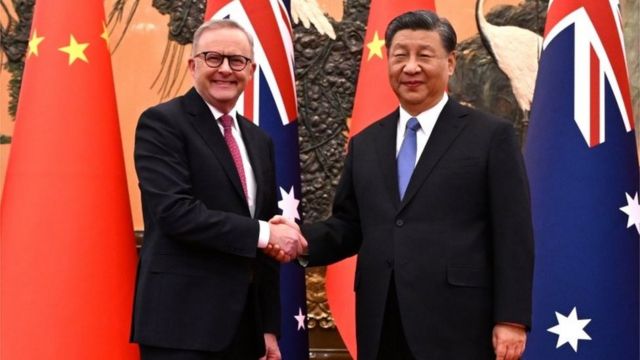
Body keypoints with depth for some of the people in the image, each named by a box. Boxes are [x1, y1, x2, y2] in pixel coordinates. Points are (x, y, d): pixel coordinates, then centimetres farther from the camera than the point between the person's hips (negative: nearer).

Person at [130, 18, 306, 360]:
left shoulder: (259, 140, 15)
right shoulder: (162, 123, -6)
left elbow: (267, 247, 15)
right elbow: (175, 211, -19)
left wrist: (269, 326, 12)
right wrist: (262, 233, -17)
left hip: (244, 323, 7)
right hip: (181, 322, -7)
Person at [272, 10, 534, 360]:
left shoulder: (491, 136, 1)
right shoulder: (364, 144, 15)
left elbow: (513, 236, -3)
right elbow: (350, 225, 15)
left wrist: (512, 319, -9)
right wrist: (302, 238, -5)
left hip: (457, 328, -4)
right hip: (381, 330, 5)